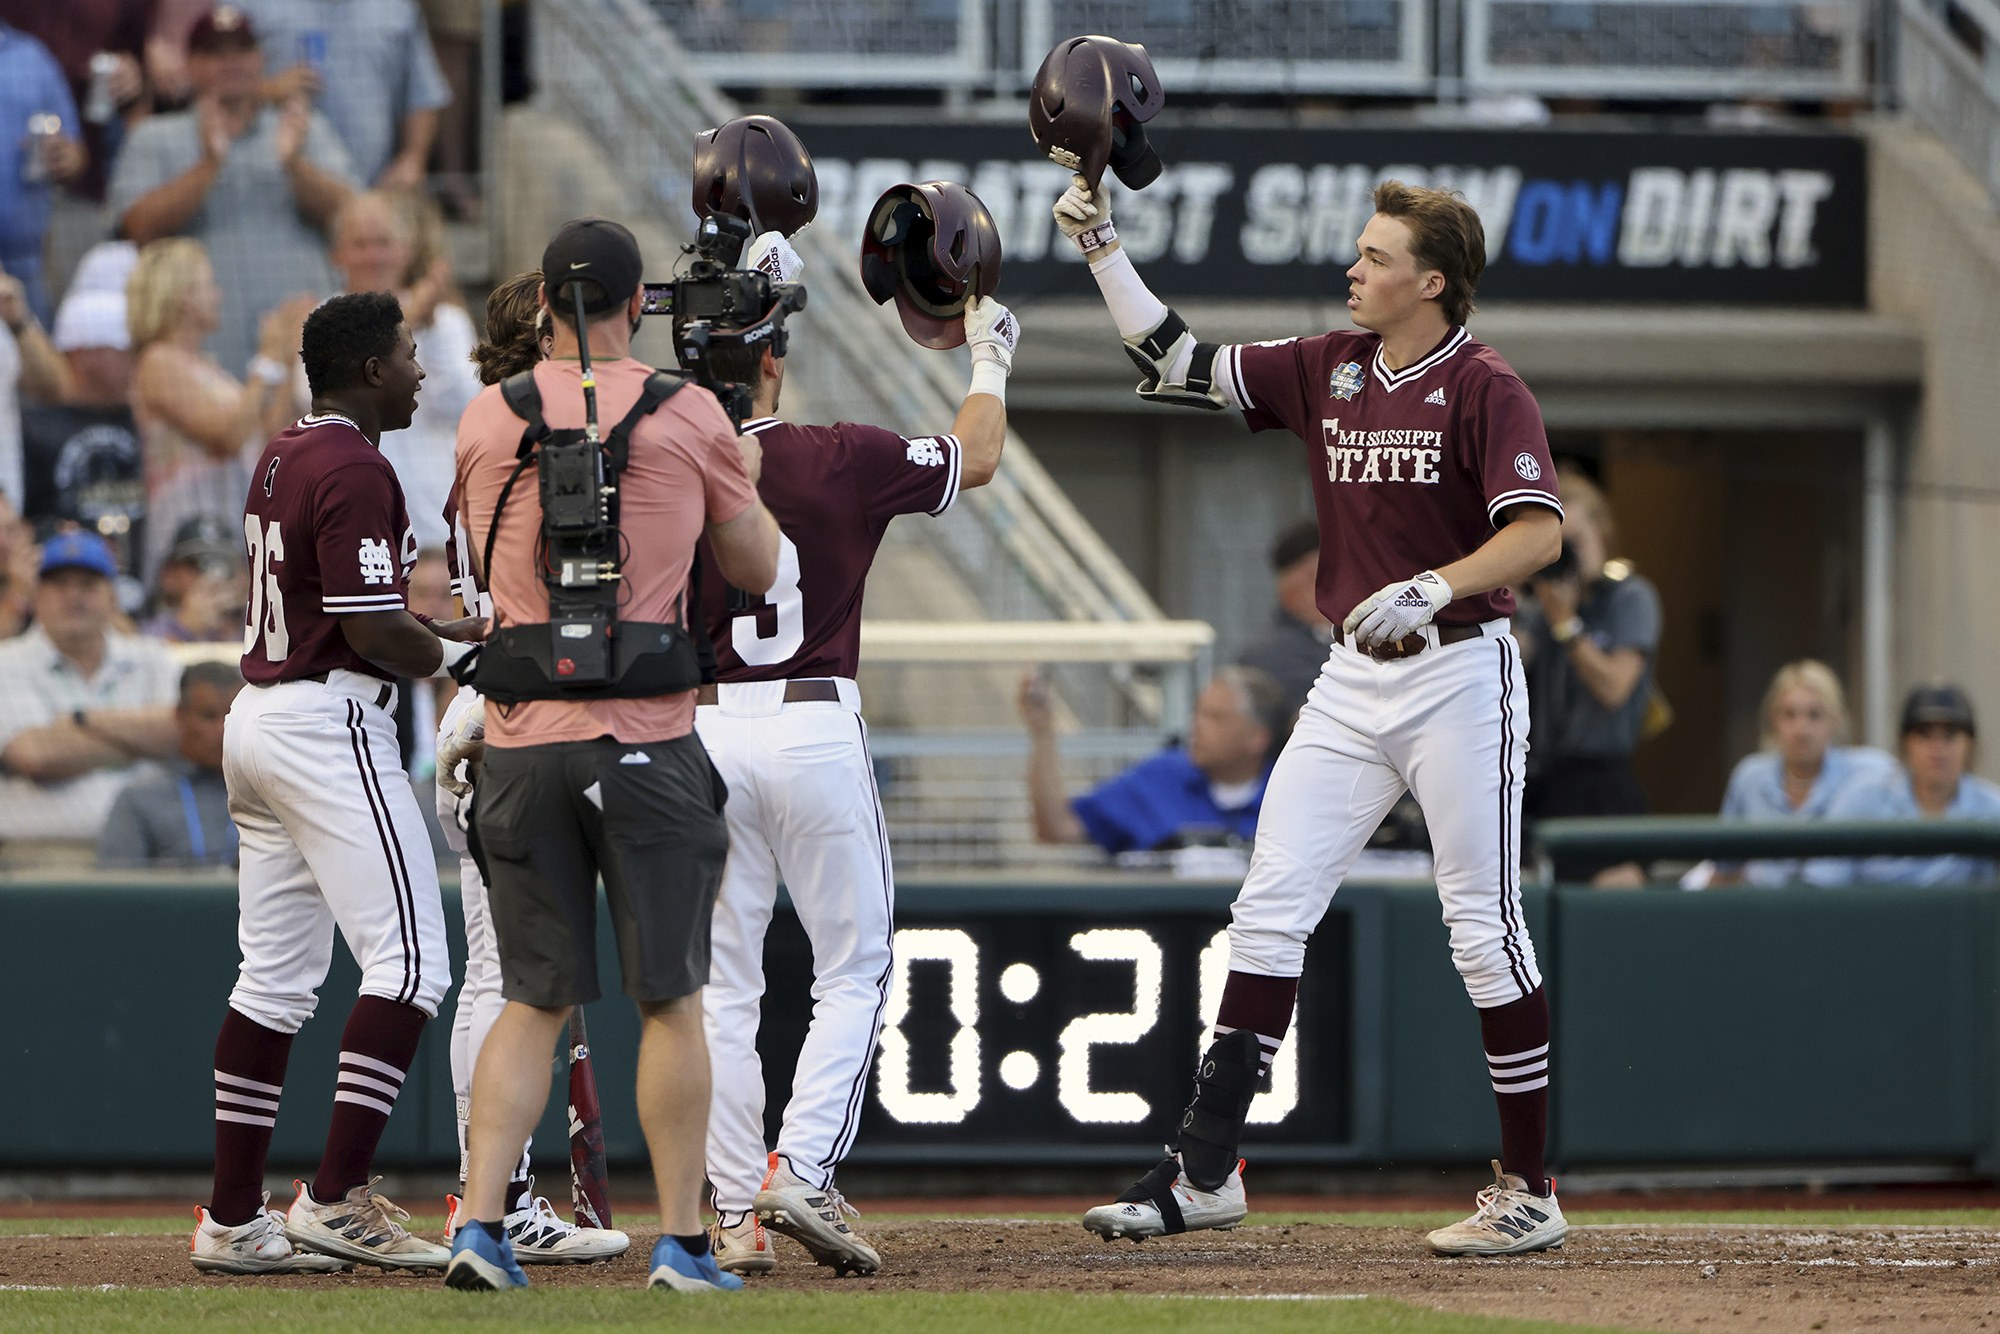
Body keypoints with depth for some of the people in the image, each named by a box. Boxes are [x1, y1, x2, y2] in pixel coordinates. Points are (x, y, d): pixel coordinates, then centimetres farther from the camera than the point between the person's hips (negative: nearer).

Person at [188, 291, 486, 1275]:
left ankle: (233, 1221, 11)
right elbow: (375, 632, -18)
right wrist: (454, 654, 1)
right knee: (409, 961, -10)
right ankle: (335, 1201, -17)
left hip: (256, 716, 10)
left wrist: (459, 629, 17)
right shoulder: (356, 469, -14)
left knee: (277, 975, 11)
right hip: (331, 727, -10)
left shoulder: (279, 458, 16)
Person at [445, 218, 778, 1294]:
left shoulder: (487, 418, 5)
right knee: (671, 1001, 5)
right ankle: (682, 1242, 4)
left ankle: (481, 1221, -4)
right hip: (647, 737, -2)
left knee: (533, 1001, 8)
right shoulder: (688, 414, -2)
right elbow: (755, 570, 7)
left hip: (521, 742, 2)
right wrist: (746, 478, 24)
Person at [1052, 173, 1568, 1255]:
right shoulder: (1326, 371, 9)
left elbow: (1540, 526, -22)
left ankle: (1529, 1192, 5)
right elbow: (1178, 364, 13)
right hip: (1352, 681, 7)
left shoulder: (1483, 389, -11)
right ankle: (1204, 1174, 2)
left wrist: (1435, 587, -36)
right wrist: (1103, 249, 6)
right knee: (1268, 909, 1)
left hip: (1459, 674, -7)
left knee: (1485, 930, -3)